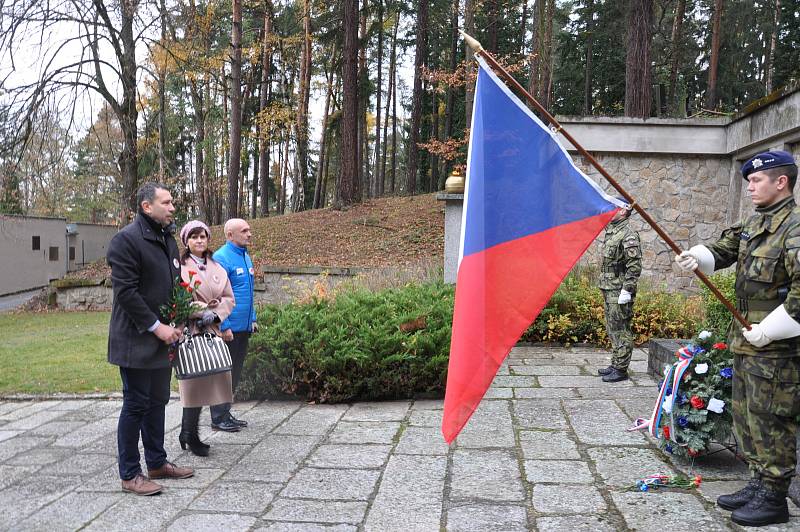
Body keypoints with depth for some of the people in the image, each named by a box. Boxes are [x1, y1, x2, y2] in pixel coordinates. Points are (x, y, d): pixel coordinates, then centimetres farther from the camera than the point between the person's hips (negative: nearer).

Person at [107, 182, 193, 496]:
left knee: (157, 402, 16)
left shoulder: (167, 239, 13)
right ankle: (129, 475, 12)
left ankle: (157, 463, 29)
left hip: (161, 340, 8)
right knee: (136, 405, 0)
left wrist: (176, 323, 5)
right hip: (136, 340, -8)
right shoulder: (127, 239, -14)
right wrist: (156, 327, -19)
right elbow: (125, 291, -19)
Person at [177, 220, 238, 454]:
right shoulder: (180, 266, -3)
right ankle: (190, 435, 8)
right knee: (194, 381, -5)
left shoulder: (216, 268, 13)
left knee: (208, 381, 5)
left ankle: (187, 432, 18)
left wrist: (214, 313, -6)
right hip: (190, 331, -5)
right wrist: (200, 312, -17)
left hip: (213, 331, 5)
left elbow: (229, 297, 10)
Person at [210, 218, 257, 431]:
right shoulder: (221, 258, -14)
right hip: (228, 328, -9)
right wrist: (224, 326, -20)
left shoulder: (246, 257, 13)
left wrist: (252, 319, 16)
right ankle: (218, 418, 12)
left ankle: (225, 413, 27)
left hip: (243, 327, 9)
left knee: (235, 372, 15)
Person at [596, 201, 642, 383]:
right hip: (608, 289, 10)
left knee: (621, 329, -4)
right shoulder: (610, 231, 15)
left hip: (620, 291, -10)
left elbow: (634, 266, -19)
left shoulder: (629, 235, -14)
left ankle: (621, 369, 3)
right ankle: (615, 364, 26)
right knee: (612, 329, 16)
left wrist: (626, 290, -22)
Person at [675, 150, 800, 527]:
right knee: (744, 415, 17)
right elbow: (723, 249, 13)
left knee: (768, 421, 0)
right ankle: (758, 484, 31)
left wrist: (766, 331, -21)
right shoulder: (753, 224, 12)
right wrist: (696, 258, -9)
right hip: (746, 341, 9)